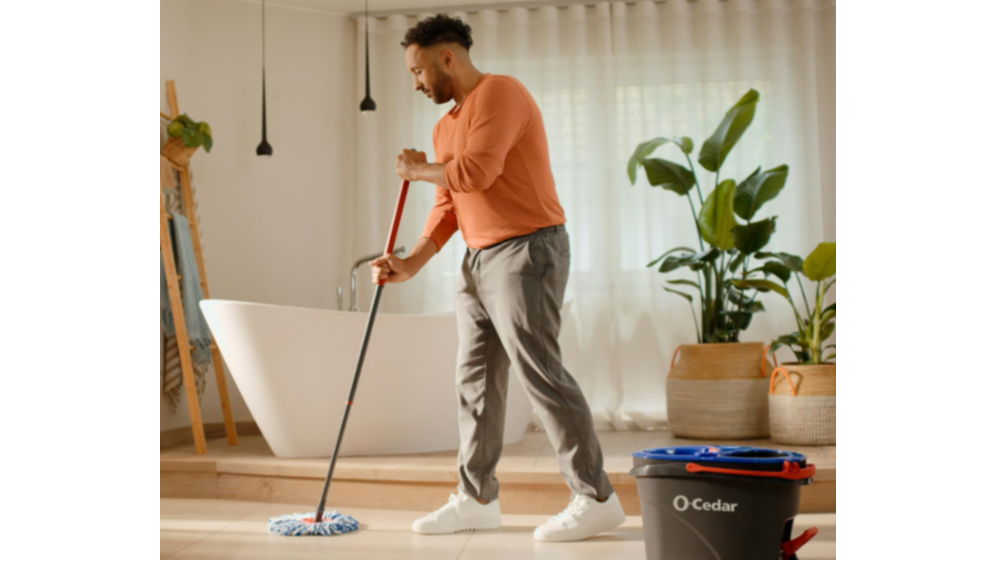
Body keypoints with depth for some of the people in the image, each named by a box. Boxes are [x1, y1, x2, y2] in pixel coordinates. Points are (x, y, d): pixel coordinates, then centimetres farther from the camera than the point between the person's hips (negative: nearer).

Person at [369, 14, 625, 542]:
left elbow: (476, 171, -21)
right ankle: (476, 499, 18)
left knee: (539, 372, -11)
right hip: (478, 260, 9)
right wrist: (411, 263, 4)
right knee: (475, 380, 9)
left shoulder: (499, 93, -8)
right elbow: (447, 206, 17)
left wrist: (418, 170, -3)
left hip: (526, 252, -9)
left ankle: (596, 499, -3)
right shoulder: (444, 127, 20)